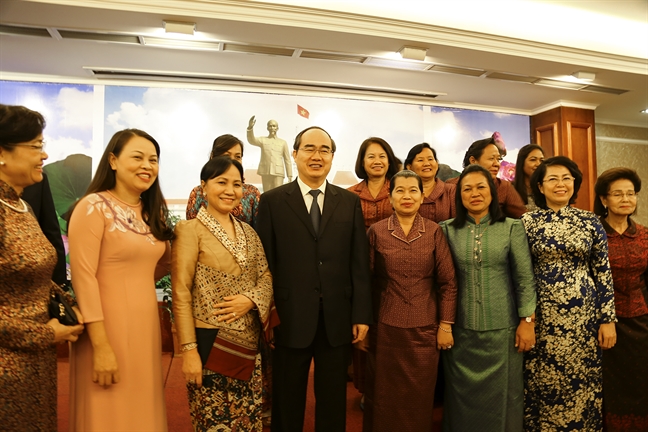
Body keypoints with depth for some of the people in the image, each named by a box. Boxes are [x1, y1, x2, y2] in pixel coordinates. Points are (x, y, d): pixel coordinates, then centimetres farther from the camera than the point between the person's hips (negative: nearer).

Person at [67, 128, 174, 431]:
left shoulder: (153, 211, 9)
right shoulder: (93, 207, -12)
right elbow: (83, 276, -16)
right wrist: (101, 346, -18)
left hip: (147, 326, 6)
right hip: (108, 328, -6)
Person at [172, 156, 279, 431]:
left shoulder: (248, 232, 9)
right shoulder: (191, 230, -9)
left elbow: (266, 276, 8)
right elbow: (181, 295, -12)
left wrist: (250, 299, -13)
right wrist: (188, 349, -16)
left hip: (248, 341, 6)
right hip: (211, 340, -5)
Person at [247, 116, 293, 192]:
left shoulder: (283, 142, 12)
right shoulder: (262, 140, 12)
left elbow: (287, 160, 11)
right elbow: (251, 140, -10)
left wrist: (290, 176, 4)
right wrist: (250, 127, -29)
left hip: (278, 172, -1)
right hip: (265, 172, 1)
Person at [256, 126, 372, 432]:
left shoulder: (350, 202, 5)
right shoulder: (272, 201, 0)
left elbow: (359, 263, 2)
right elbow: (265, 262, -3)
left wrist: (362, 314, -1)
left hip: (338, 319, 2)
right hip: (290, 320, -1)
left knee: (333, 401, 17)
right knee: (287, 403, 15)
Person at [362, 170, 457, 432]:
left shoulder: (434, 232, -1)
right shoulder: (376, 231, -3)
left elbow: (448, 282, 0)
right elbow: (366, 281, 1)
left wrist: (446, 325, -3)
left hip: (424, 328, 1)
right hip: (385, 327, 0)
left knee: (420, 397, 13)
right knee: (385, 395, 12)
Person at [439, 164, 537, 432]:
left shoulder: (512, 228, 0)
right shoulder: (448, 229, 2)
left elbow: (525, 278, -2)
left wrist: (527, 321, -5)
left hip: (502, 328, -1)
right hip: (460, 329, 1)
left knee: (501, 395, 10)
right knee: (463, 396, 12)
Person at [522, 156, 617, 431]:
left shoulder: (590, 221, 3)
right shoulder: (528, 222, -2)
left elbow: (603, 271, 3)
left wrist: (608, 319, 0)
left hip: (584, 314, 1)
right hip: (543, 315, -1)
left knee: (583, 382, 11)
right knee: (544, 384, 8)